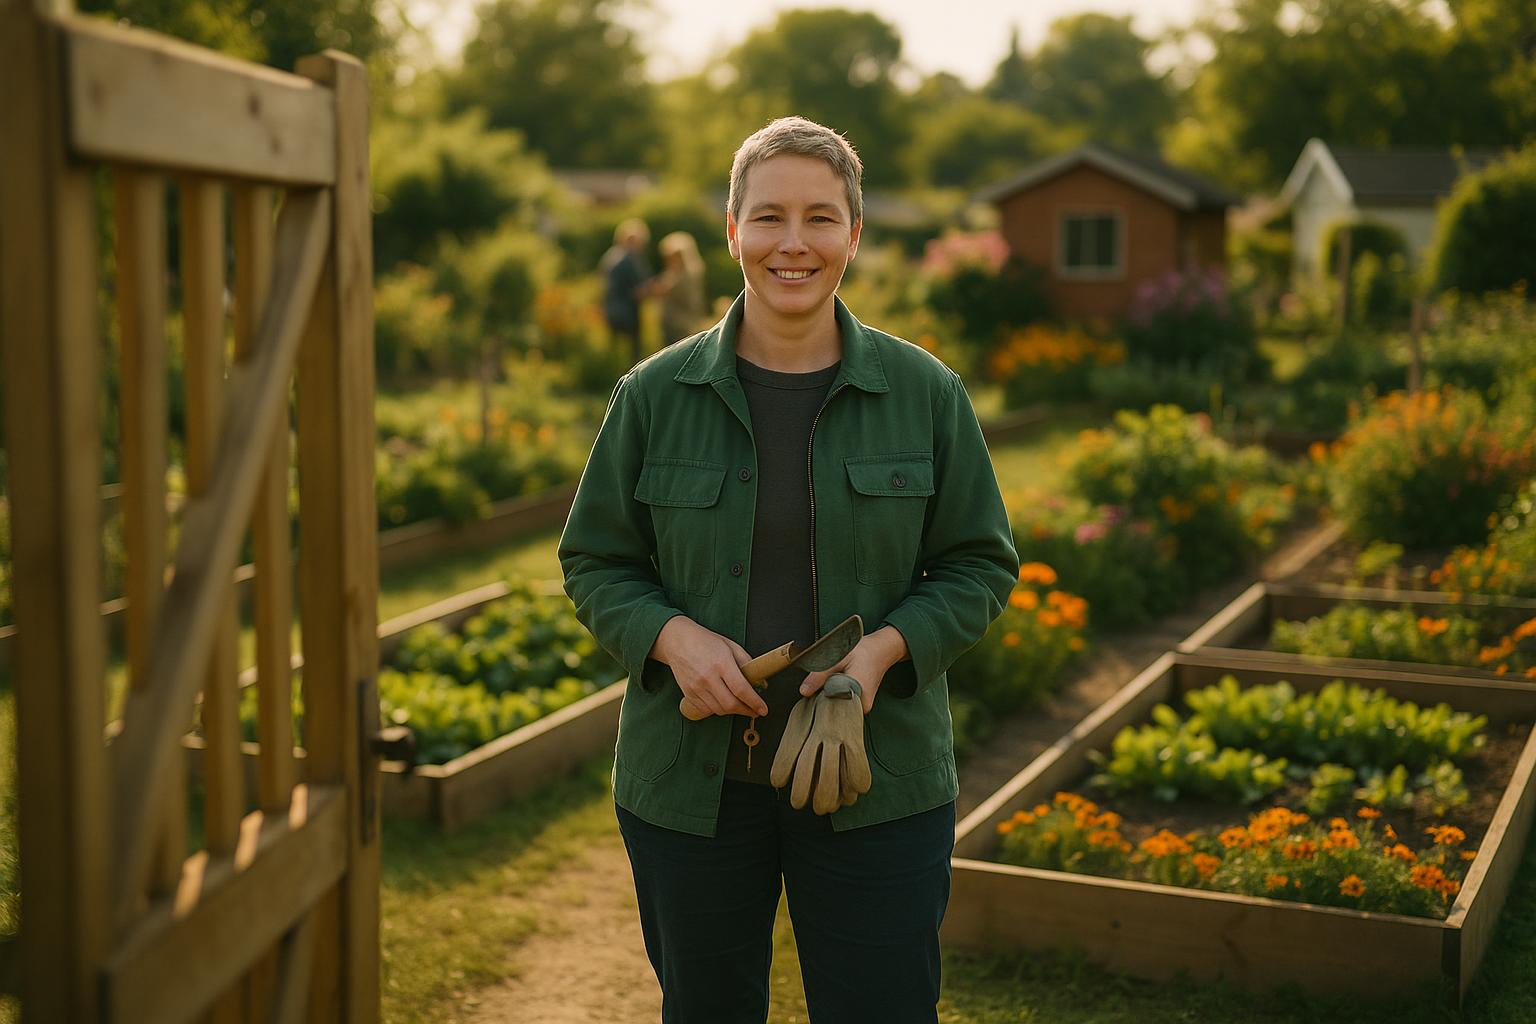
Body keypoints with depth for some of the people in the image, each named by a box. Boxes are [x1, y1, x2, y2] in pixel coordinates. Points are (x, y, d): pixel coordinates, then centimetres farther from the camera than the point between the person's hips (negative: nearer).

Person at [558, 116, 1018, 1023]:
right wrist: (673, 637, -15)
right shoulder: (655, 395, -2)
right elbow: (595, 563, 5)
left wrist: (886, 647, -14)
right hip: (691, 780, 1)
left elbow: (982, 566, 4)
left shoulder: (926, 393, -2)